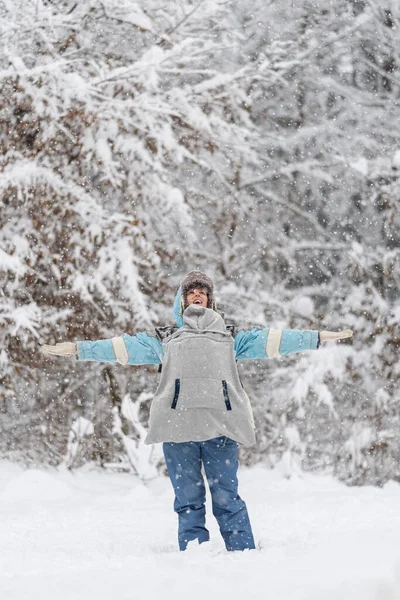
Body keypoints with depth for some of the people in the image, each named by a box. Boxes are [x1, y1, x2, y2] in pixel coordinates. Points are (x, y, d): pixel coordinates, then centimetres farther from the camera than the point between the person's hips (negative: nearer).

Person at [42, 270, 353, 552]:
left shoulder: (231, 337, 28)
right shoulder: (165, 339, 28)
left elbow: (270, 340, 24)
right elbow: (124, 347, 25)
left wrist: (319, 337, 19)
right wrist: (78, 348, 19)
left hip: (221, 422, -1)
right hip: (177, 422, 1)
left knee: (227, 497, -7)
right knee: (188, 498, -2)